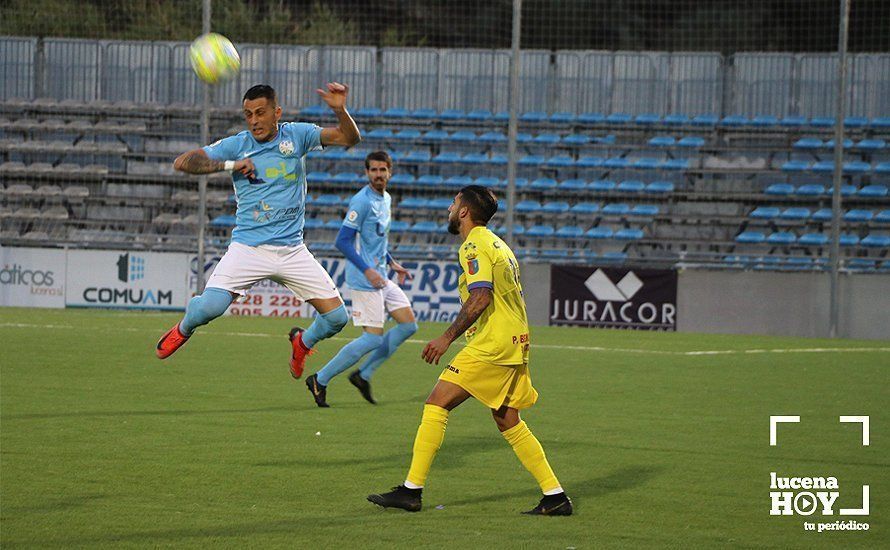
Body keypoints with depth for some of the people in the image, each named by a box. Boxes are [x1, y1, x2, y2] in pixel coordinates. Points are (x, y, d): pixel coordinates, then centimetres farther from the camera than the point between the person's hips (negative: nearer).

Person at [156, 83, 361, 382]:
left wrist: (340, 110, -24)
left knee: (336, 316, -5)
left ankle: (303, 343, 30)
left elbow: (349, 138, -5)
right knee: (210, 307, -22)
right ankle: (183, 329, 15)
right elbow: (182, 162, -6)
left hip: (292, 250, 2)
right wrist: (230, 165, -13)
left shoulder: (296, 135, 3)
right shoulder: (236, 144, -1)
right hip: (248, 248, -2)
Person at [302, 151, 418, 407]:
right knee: (373, 338, -12)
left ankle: (363, 375, 12)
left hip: (380, 277, 9)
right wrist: (367, 270, -24)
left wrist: (392, 264, 19)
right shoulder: (361, 201, -15)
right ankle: (320, 380, -1)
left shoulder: (386, 199, 13)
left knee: (408, 325, 6)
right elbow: (342, 241, -19)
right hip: (364, 280, -9)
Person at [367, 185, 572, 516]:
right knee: (508, 422, 13)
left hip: (492, 345, -10)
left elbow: (481, 297, -20)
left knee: (437, 403, -8)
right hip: (514, 344, 10)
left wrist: (448, 337, -18)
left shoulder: (474, 246, -8)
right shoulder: (497, 245, 22)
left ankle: (411, 491, -10)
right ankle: (555, 497, 10)